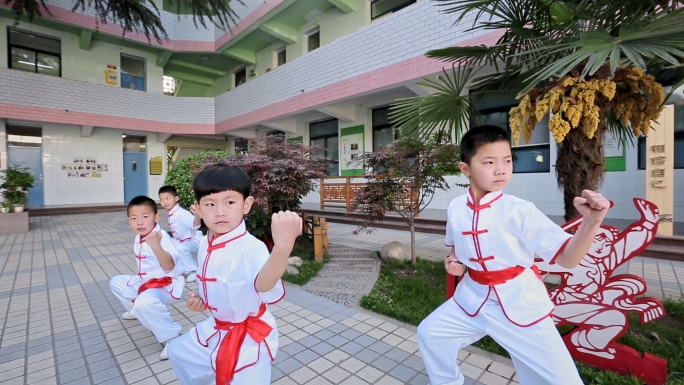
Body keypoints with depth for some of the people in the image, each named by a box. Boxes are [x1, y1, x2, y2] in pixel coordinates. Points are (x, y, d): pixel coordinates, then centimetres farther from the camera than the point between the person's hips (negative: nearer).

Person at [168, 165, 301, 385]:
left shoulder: (250, 248, -33)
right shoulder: (206, 245, -6)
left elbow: (263, 285, -56)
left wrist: (282, 247, -75)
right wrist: (200, 299, -5)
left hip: (249, 337, -8)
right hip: (217, 329, 8)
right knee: (178, 352, 29)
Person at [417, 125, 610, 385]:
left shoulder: (520, 210, -18)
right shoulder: (456, 208, -6)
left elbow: (567, 257, -23)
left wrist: (592, 221, -37)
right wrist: (454, 262, -5)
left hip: (520, 305, -3)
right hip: (473, 298, 4)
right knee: (429, 332, 14)